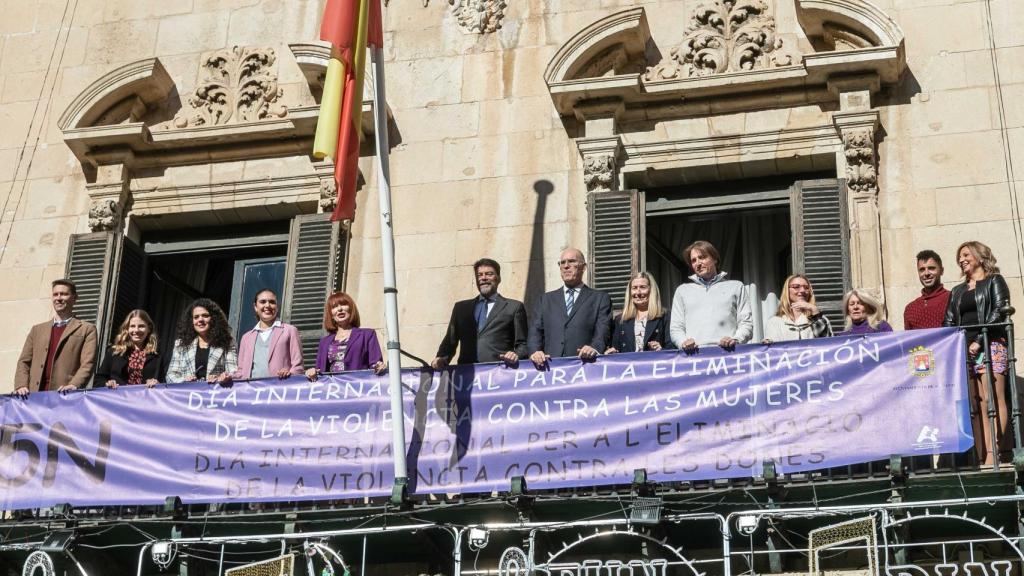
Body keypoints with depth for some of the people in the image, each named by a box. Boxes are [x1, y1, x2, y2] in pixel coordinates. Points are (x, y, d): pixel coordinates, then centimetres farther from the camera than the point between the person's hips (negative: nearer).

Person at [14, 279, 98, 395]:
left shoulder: (87, 330, 10)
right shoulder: (37, 330, 24)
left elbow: (88, 364, -2)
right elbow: (24, 362, 18)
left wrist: (74, 385, -20)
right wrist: (21, 385, -1)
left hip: (65, 395, -3)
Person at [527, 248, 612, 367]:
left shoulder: (600, 298, 13)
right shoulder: (547, 299, 23)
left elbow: (603, 331, 0)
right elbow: (536, 330, 14)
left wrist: (594, 348, -21)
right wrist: (535, 351, -7)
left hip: (583, 364, -2)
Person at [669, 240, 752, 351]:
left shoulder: (736, 287, 21)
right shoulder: (682, 290, 25)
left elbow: (746, 323, 12)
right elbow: (675, 328, 18)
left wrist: (735, 340, -8)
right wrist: (683, 342, -3)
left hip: (726, 351, -1)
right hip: (694, 353, 1)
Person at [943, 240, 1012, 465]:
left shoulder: (994, 282, 9)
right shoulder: (957, 291, 25)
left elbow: (998, 312, -5)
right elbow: (949, 322, 18)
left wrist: (979, 341, -14)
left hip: (990, 345, -5)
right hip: (964, 350, 5)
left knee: (992, 401, -14)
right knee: (976, 405, -3)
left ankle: (992, 455, -21)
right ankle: (982, 459, -8)